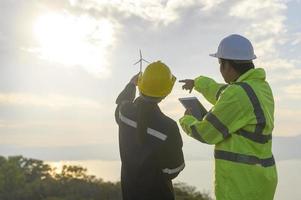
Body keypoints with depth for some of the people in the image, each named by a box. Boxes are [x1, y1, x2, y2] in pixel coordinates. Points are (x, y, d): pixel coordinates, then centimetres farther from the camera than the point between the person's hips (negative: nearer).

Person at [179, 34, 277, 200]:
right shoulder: (260, 86, 7)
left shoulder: (238, 93, -21)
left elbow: (206, 133, -12)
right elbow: (221, 94, 27)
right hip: (258, 176, 9)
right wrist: (198, 82, 43)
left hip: (241, 183, -9)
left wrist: (186, 120, 9)